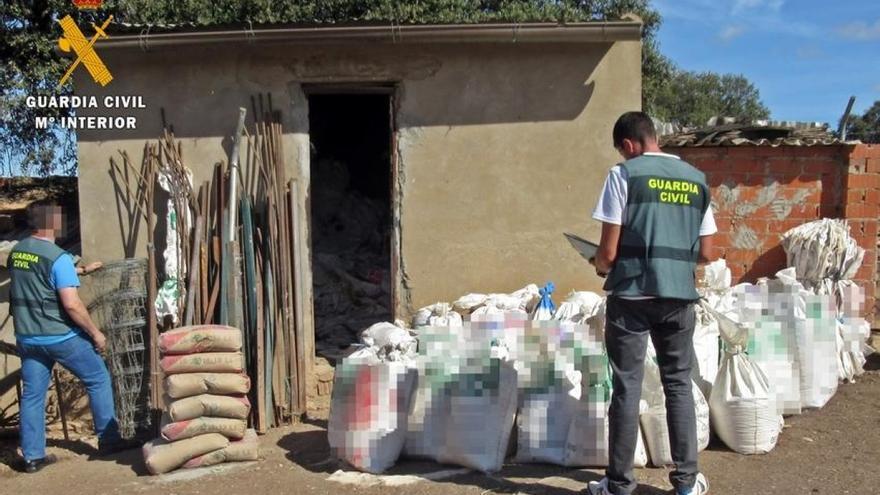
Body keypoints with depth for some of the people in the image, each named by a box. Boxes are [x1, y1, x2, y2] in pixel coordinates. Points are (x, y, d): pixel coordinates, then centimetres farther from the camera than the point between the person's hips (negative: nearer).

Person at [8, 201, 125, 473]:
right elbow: (71, 304, -23)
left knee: (32, 395, 12)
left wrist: (82, 270, 34)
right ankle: (108, 440, 15)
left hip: (27, 338, 7)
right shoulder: (58, 257, -19)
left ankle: (33, 456, 18)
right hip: (61, 337, -7)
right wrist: (95, 332, -12)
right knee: (98, 380, 9)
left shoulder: (16, 252, 6)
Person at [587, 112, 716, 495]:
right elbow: (705, 253, 11)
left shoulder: (624, 174, -6)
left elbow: (609, 251, -9)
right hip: (679, 296, 5)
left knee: (627, 388, 2)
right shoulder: (696, 180, 10)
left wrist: (601, 267, 12)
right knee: (679, 384, 14)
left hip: (632, 295, -4)